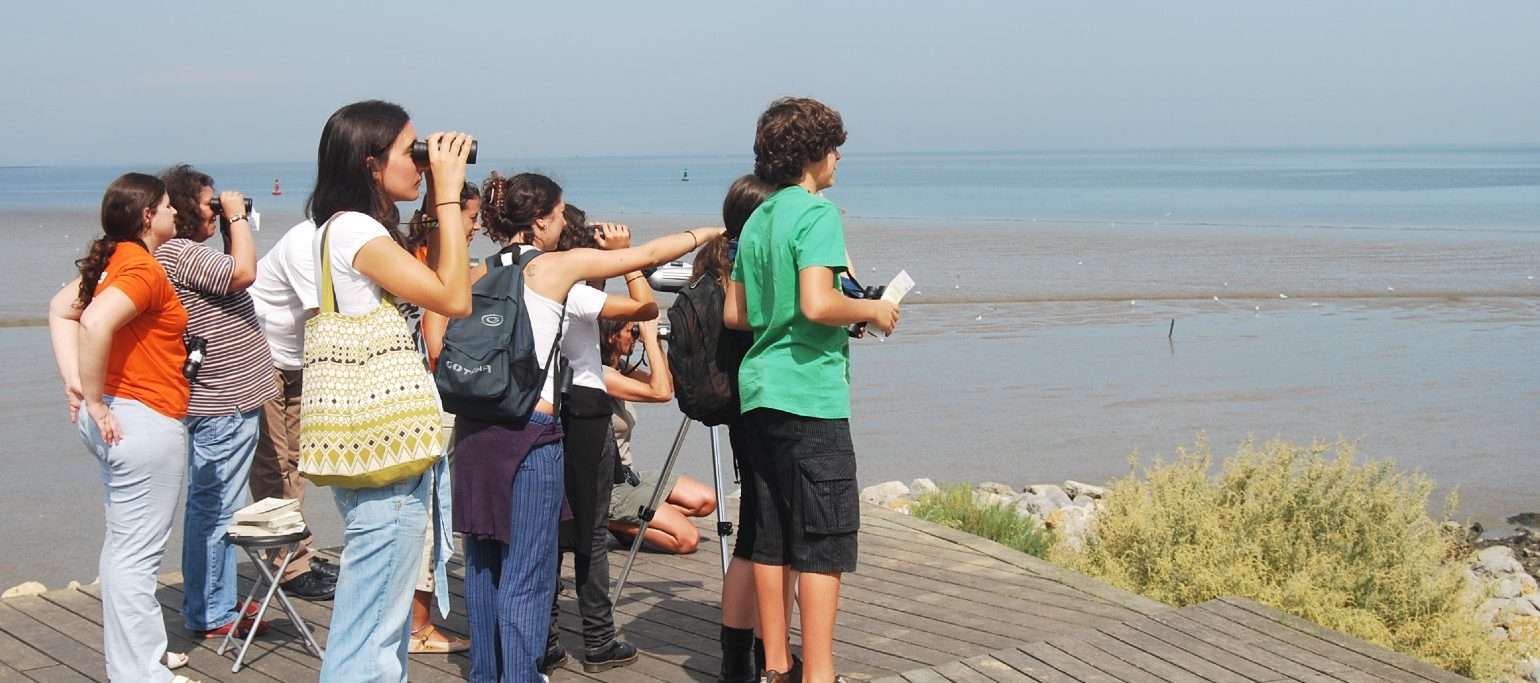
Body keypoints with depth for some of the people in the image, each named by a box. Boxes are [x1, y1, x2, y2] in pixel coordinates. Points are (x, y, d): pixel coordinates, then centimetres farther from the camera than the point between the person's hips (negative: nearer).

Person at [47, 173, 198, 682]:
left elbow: (60, 310, 17)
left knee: (125, 546, 18)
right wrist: (94, 399, -21)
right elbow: (95, 323, -31)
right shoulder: (143, 268, -16)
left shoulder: (115, 260, 12)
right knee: (135, 552, -4)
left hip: (120, 419, 10)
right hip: (145, 420, -10)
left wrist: (75, 382, 7)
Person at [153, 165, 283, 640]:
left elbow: (235, 275, 20)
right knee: (216, 510, -5)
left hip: (227, 400, 11)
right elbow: (243, 273, -24)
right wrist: (237, 218, -14)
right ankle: (211, 615, 2)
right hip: (222, 406, -11)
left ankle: (212, 606, 26)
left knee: (212, 508, 17)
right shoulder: (178, 252, -17)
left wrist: (236, 224, 16)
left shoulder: (190, 253, 16)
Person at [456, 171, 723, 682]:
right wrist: (711, 232, 16)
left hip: (476, 427, 6)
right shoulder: (556, 267, -3)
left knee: (483, 563, 14)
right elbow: (651, 255, 3)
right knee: (527, 574, -3)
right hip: (531, 432, -6)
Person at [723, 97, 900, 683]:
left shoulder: (756, 221, 14)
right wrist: (871, 310, -7)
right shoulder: (816, 212, -11)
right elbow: (818, 305, -23)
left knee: (772, 536, 11)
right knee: (826, 539, -3)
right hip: (811, 394, -8)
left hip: (761, 392, 8)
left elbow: (735, 313, 18)